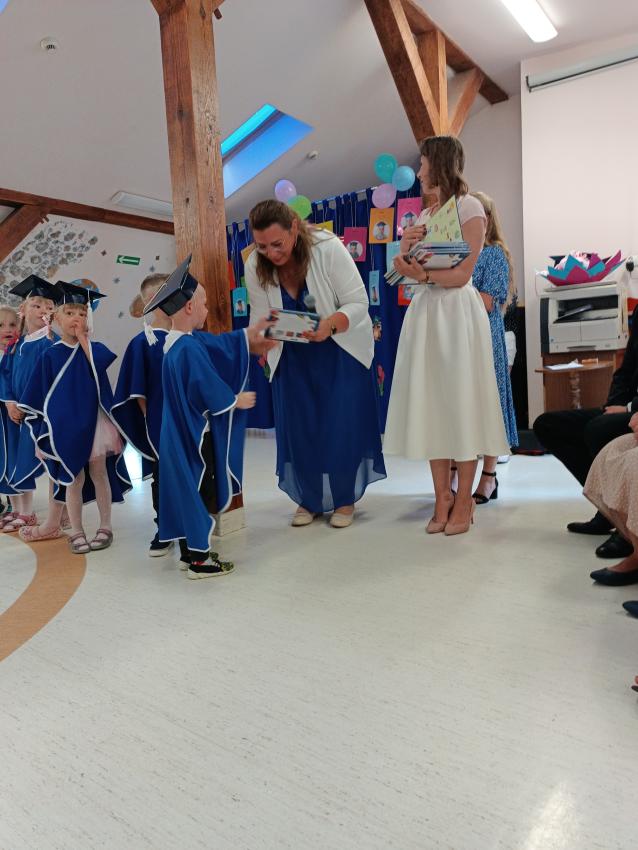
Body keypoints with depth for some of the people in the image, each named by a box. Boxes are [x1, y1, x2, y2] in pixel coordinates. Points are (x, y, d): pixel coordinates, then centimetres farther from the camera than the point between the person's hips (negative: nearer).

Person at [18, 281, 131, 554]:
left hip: (94, 424, 1)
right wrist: (41, 434, -1)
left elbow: (98, 367, -22)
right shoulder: (50, 355, 0)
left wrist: (82, 338, -11)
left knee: (99, 474, 7)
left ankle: (105, 527, 19)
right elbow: (40, 398, 2)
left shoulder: (95, 349, 3)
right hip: (65, 428, 0)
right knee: (73, 480, 5)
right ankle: (76, 532, 18)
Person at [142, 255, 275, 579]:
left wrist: (250, 334, 26)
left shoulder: (177, 341, 7)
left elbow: (220, 343, 18)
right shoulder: (190, 348, -24)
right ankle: (199, 559, 10)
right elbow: (210, 391, -20)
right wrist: (237, 400, -3)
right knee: (202, 493, 1)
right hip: (195, 435, -10)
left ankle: (187, 552, 27)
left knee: (186, 490, 16)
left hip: (180, 434, 10)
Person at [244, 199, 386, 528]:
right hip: (292, 356, 3)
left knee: (342, 425, -4)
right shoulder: (254, 266, -14)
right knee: (298, 428, 2)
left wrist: (331, 324, -42)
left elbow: (358, 303, -22)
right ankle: (310, 499, 21)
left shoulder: (329, 248, -23)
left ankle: (345, 499, 15)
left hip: (341, 350, -3)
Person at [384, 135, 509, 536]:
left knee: (460, 402, -4)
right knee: (430, 403, 2)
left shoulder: (470, 207, 0)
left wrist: (424, 275, -23)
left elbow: (462, 274, -9)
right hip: (425, 311, 6)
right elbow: (407, 269, 12)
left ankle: (464, 500, 5)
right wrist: (404, 250, -7)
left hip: (457, 311, -6)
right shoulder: (423, 216, 19)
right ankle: (443, 496, 9)